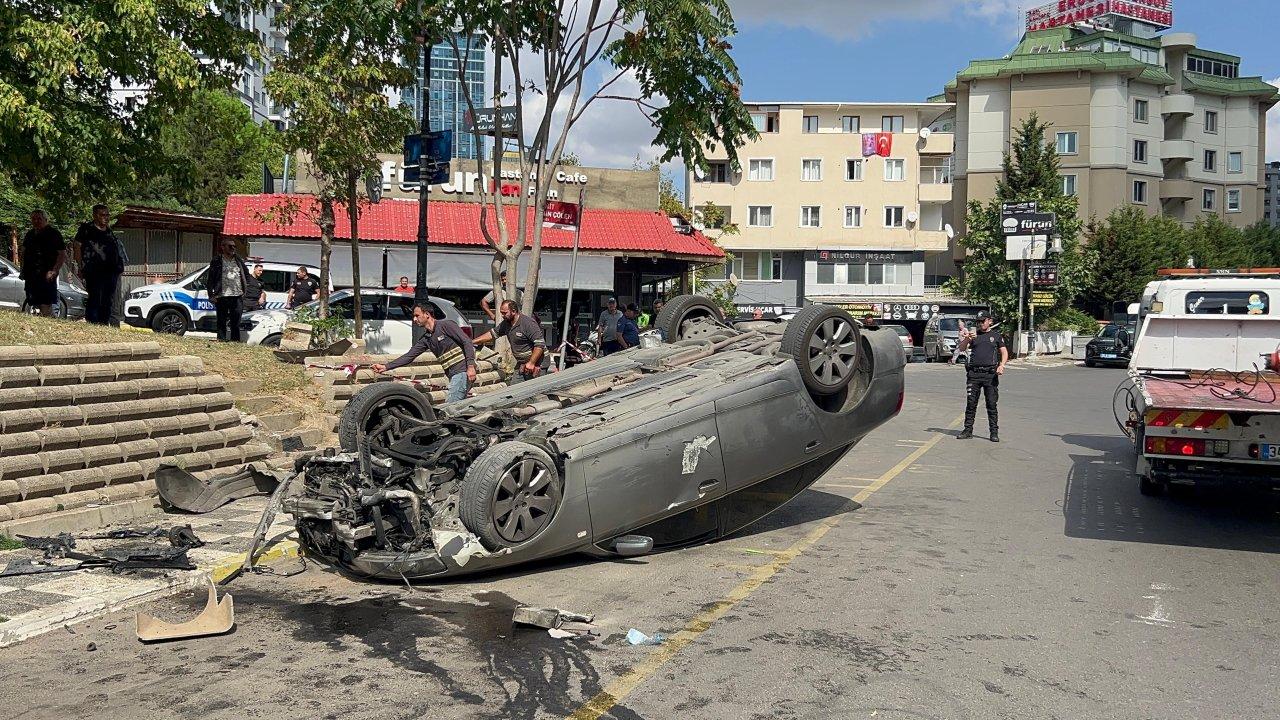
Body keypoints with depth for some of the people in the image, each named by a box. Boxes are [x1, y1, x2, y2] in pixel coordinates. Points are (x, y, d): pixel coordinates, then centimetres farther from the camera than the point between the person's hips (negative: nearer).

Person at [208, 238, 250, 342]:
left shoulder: (238, 260, 13)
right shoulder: (216, 261, 3)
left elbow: (247, 274, 24)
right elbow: (211, 279, 3)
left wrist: (245, 287, 13)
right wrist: (211, 294, -4)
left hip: (237, 296, 2)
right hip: (222, 296, -2)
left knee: (236, 321, 4)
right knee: (222, 321, 3)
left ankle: (235, 340, 9)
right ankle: (222, 340, 6)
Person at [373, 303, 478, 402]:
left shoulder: (445, 325, -6)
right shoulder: (425, 339, 17)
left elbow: (467, 342, -11)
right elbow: (409, 356, 15)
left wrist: (470, 366, -21)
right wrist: (385, 367, 7)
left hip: (462, 372, -8)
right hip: (453, 375, 8)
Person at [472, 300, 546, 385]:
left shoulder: (528, 323, -18)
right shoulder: (506, 324, 9)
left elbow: (540, 344, -22)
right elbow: (492, 334, 19)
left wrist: (531, 363, -25)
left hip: (536, 364, -8)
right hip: (521, 364, 8)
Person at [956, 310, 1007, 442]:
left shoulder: (996, 336, 12)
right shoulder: (973, 335, 15)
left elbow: (1004, 352, 8)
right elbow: (961, 348, 4)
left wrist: (1001, 365, -10)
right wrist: (967, 339, -17)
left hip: (990, 374, -2)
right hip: (974, 373, 2)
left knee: (991, 404, -2)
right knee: (971, 403, 2)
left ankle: (994, 432, 2)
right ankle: (968, 430, 8)